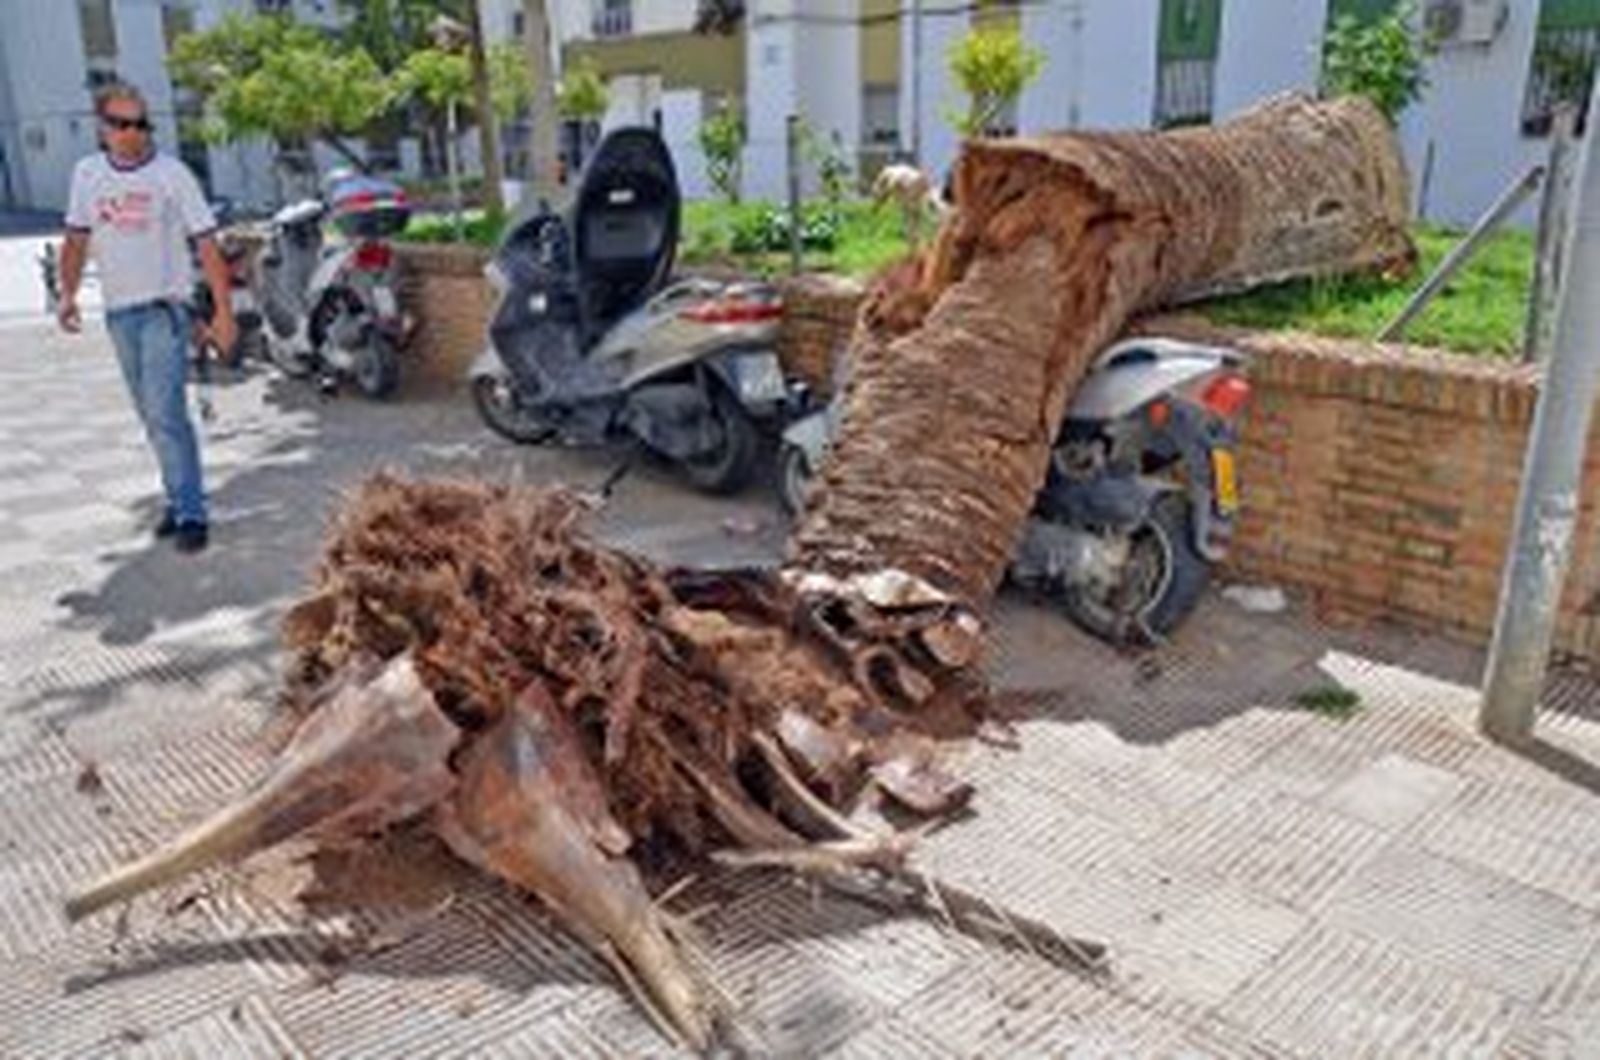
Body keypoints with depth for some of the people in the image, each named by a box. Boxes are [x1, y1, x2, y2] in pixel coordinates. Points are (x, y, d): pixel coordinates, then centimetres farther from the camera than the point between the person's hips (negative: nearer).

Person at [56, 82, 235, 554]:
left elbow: (207, 245, -8)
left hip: (164, 308, -5)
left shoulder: (171, 173, -7)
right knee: (152, 416, 12)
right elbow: (77, 238, 16)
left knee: (165, 412, -14)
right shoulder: (87, 174, 7)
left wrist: (224, 310, -13)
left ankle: (190, 513, -11)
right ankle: (179, 497, 24)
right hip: (118, 311, 5)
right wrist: (68, 293, 5)